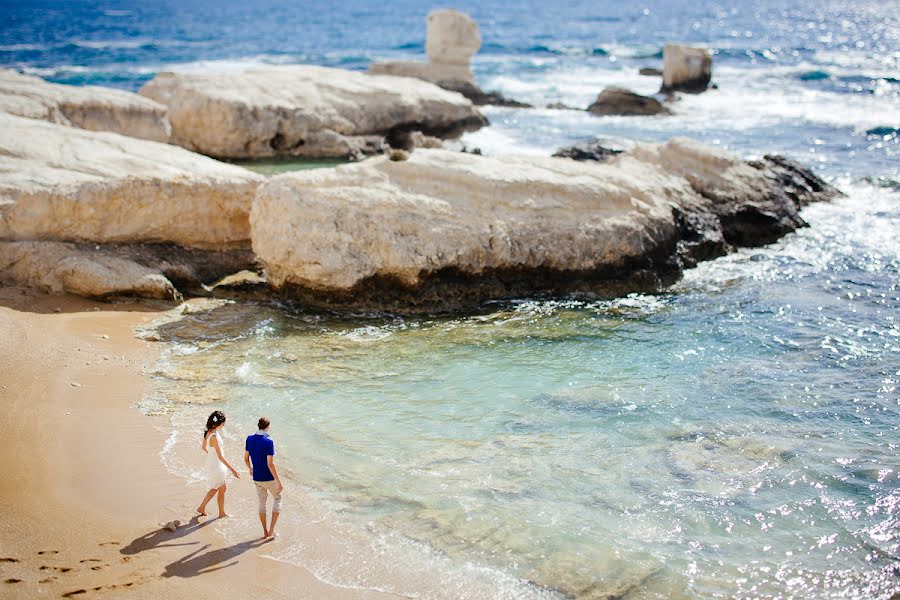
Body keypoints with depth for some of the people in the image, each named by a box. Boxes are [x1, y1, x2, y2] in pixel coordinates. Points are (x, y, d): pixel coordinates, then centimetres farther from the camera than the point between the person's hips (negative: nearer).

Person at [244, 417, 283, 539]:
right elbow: (270, 464, -23)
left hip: (257, 478, 5)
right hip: (269, 478, -5)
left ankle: (265, 531, 25)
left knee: (262, 502, 19)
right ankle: (271, 529, 9)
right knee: (277, 498, 17)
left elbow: (246, 458, 9)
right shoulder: (268, 442, -21)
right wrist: (279, 482, -18)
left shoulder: (249, 439, -3)